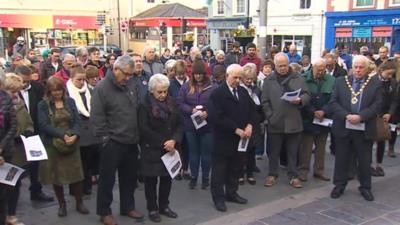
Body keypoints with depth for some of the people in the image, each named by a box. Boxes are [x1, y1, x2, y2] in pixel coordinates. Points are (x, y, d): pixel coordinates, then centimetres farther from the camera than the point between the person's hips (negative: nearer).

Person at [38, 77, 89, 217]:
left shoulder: (70, 102, 6)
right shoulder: (43, 105, -2)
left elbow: (76, 121, 1)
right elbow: (44, 125, -12)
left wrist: (75, 135, -19)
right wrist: (63, 135, -21)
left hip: (71, 144, 2)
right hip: (52, 145, -2)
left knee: (76, 174, 4)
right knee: (56, 175, 7)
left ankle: (79, 203, 19)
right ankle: (62, 204, 23)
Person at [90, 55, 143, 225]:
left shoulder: (130, 88, 11)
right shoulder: (102, 88, -11)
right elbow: (96, 116, -14)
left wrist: (137, 135, 13)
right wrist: (105, 137, -14)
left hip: (131, 141, 7)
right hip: (112, 143, -7)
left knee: (129, 177, 16)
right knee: (107, 179, 5)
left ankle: (127, 207, 31)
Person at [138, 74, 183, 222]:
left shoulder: (171, 104, 7)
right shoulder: (145, 106, -9)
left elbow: (179, 124, 4)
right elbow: (144, 129, -15)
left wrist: (174, 140, -13)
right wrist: (163, 143, -16)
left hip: (170, 149, 5)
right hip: (151, 149, -4)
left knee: (167, 178, 10)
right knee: (151, 180, 5)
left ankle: (164, 206, 25)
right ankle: (152, 209, 18)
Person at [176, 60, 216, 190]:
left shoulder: (212, 88, -6)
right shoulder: (186, 87, 1)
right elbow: (179, 103, -1)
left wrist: (207, 113, -21)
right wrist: (191, 110, -16)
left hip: (207, 125, -1)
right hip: (190, 125, 2)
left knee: (206, 153, 9)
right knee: (193, 152, 13)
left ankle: (205, 178, 24)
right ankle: (193, 177, 26)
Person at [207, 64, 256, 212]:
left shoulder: (243, 92, 10)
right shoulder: (217, 93, -12)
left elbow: (251, 110, 13)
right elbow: (217, 117, -20)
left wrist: (249, 125, -7)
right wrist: (236, 130, -19)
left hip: (240, 138, 7)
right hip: (223, 138, -6)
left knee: (235, 168, 15)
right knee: (219, 169, 4)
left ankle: (231, 193, 30)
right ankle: (218, 198, 15)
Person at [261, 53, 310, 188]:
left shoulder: (297, 78, 4)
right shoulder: (269, 80, 3)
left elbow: (307, 95, 2)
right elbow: (265, 101, 1)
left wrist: (300, 100, -20)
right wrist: (270, 116, -8)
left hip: (293, 122, 0)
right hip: (275, 122, 0)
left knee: (293, 152, 9)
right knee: (274, 151, 11)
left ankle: (293, 176, 20)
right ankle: (272, 175, 24)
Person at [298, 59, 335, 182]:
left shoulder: (331, 80, -2)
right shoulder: (304, 79, -8)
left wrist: (323, 111, -16)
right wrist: (313, 112, -13)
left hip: (324, 119, 3)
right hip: (308, 119, -3)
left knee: (321, 147, 13)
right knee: (306, 146, 2)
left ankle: (319, 171, 24)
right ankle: (303, 170, 13)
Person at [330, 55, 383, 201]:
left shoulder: (375, 83, 0)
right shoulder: (341, 82, 3)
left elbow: (377, 105, -7)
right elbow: (333, 102, -3)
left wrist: (360, 117, -19)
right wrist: (346, 115, -17)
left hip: (364, 129, -1)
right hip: (343, 127, 1)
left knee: (365, 160, 10)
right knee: (341, 158, 10)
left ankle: (365, 187, 25)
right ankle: (339, 185, 24)